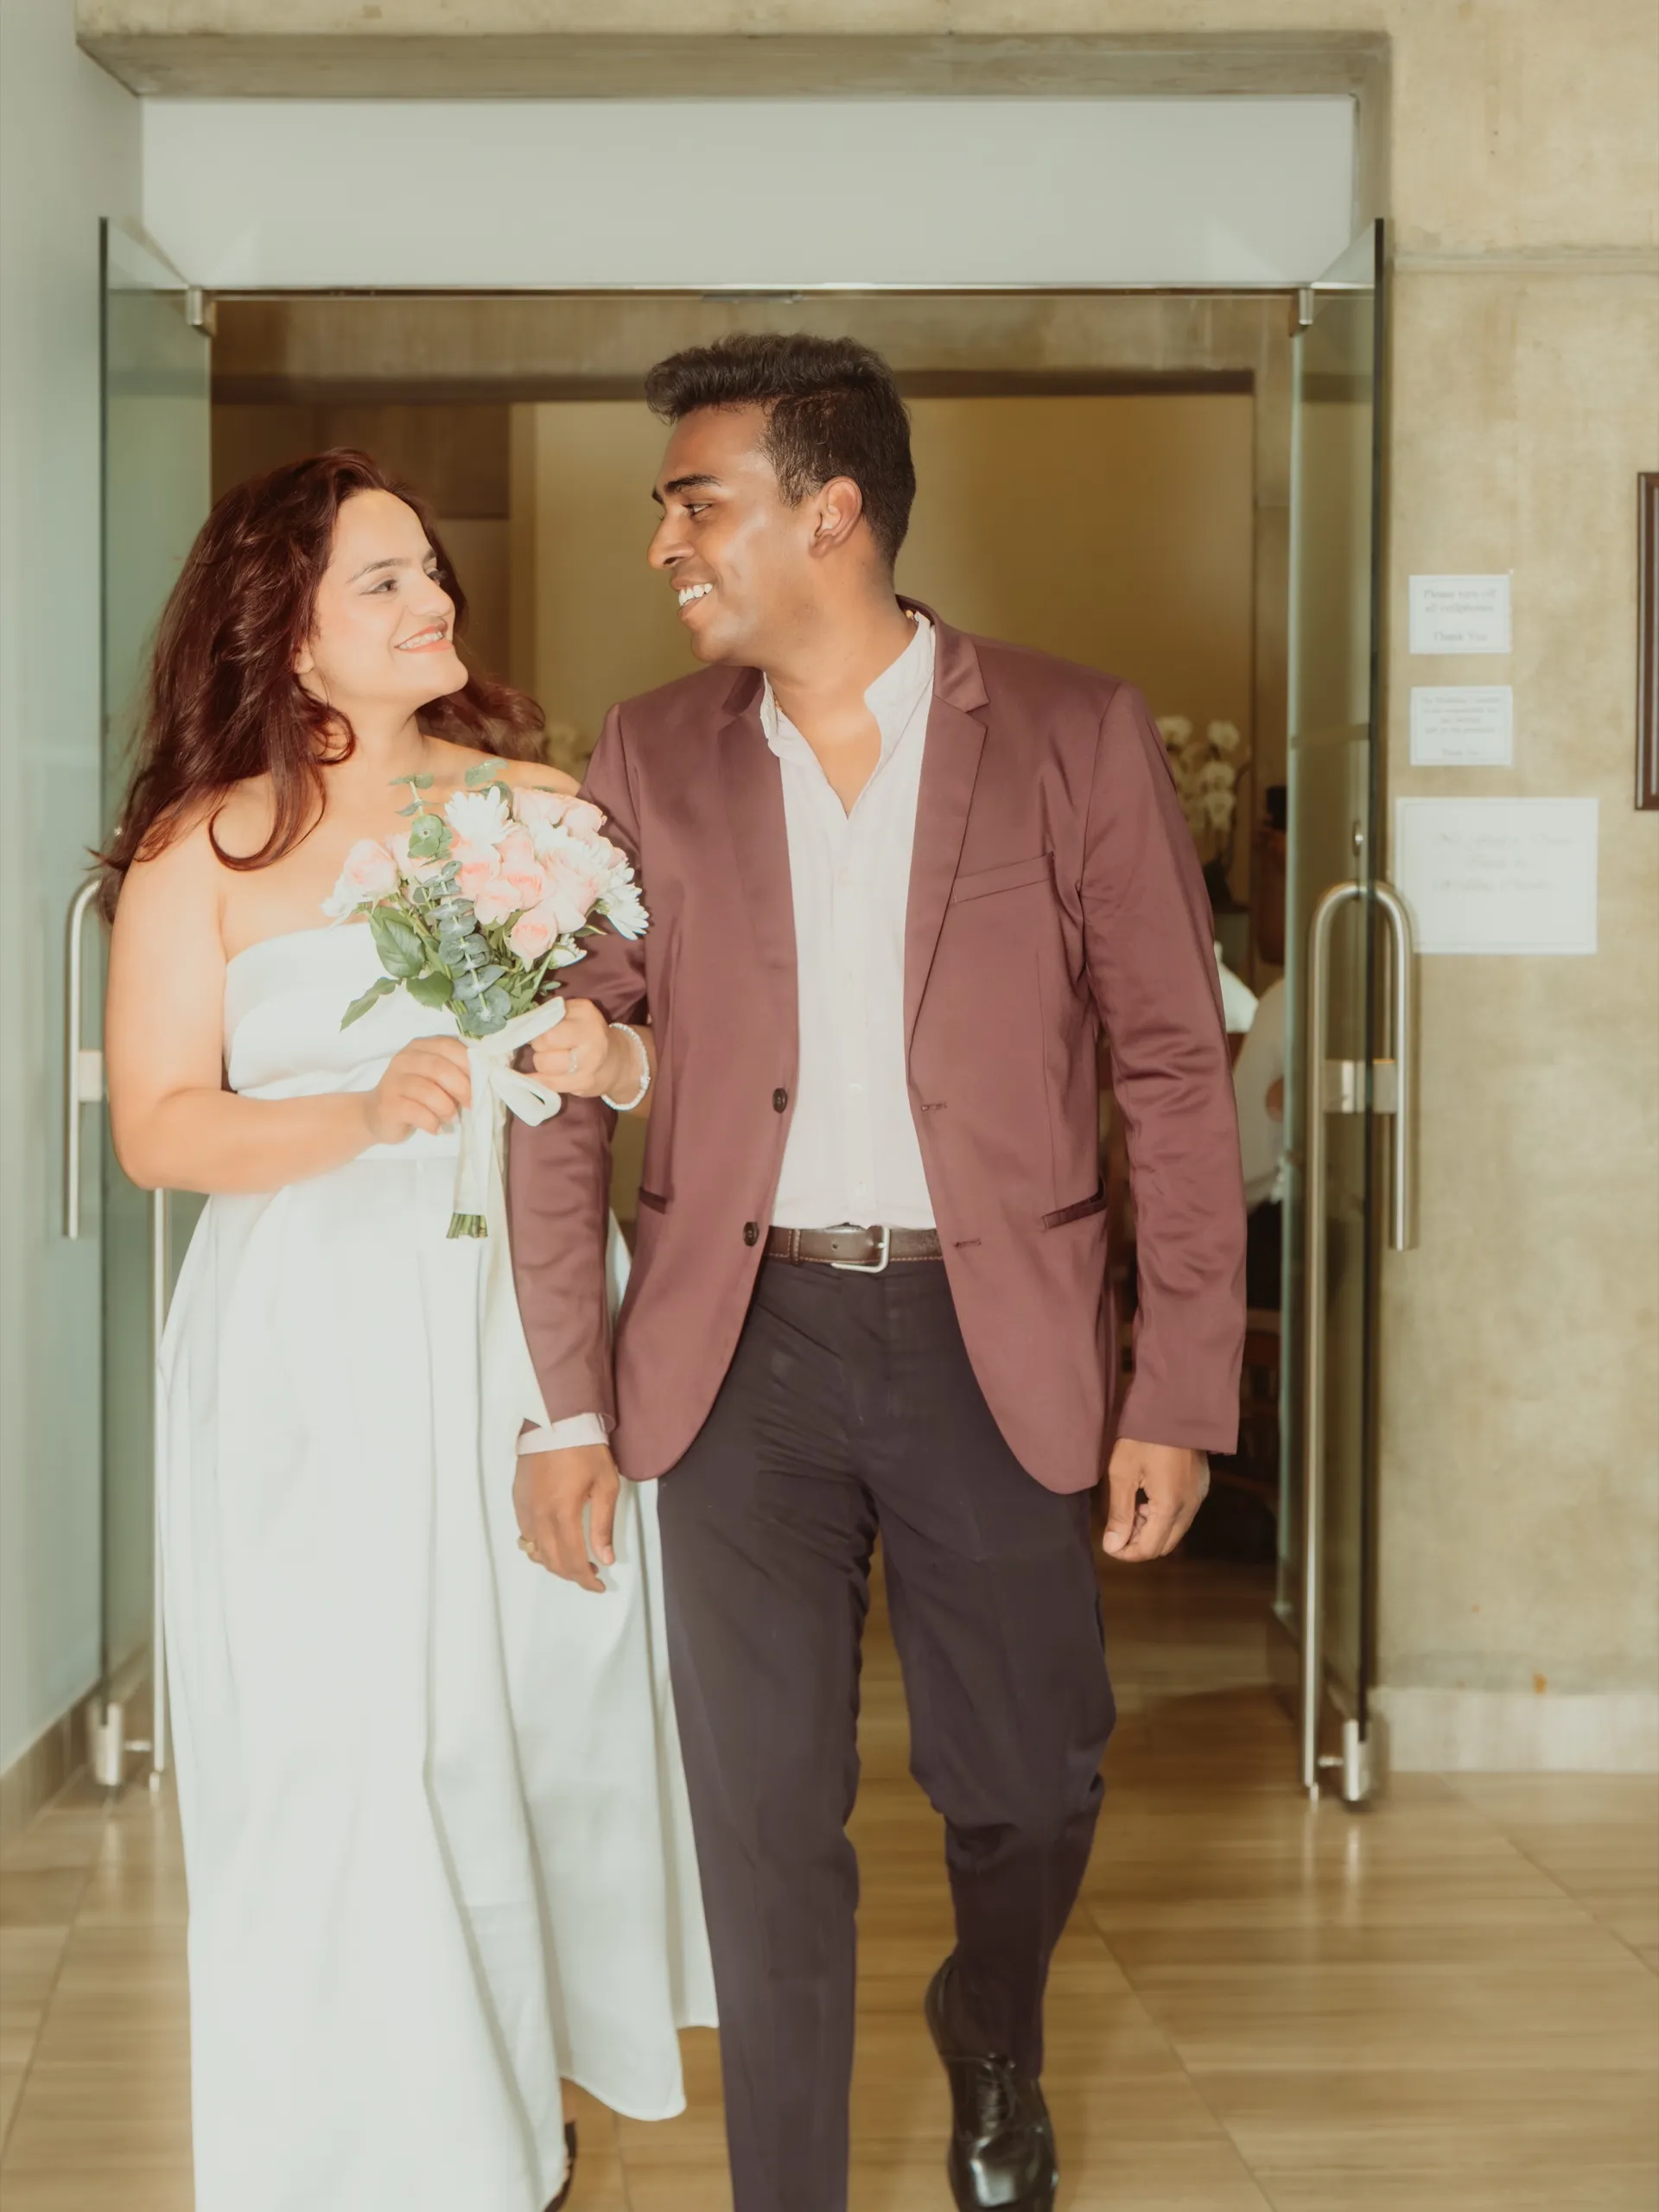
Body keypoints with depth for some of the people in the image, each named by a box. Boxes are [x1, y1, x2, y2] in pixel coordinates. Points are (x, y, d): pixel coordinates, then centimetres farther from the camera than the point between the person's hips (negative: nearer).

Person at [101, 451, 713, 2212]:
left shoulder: (534, 800, 6)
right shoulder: (202, 849, -2)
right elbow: (157, 1129, -6)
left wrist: (601, 1048, -14)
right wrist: (368, 1112, -19)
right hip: (322, 1356, -3)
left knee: (537, 1713, 8)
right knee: (348, 1750, -1)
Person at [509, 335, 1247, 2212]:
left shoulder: (1076, 740, -3)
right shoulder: (650, 760, 3)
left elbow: (1175, 1068, -2)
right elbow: (559, 1090, 4)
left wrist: (1179, 1393, -6)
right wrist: (563, 1406, -1)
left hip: (990, 1338, -1)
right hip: (741, 1345, 1)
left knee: (1028, 1788, 12)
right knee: (764, 1818, 4)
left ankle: (992, 2043, 45)